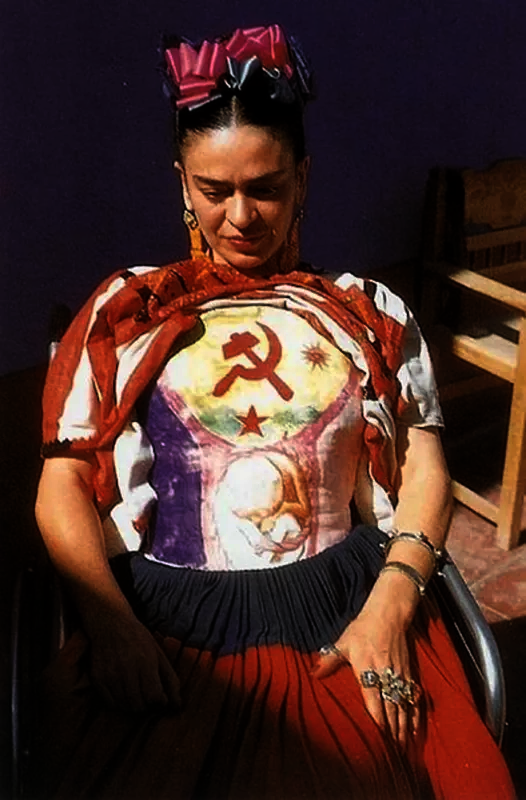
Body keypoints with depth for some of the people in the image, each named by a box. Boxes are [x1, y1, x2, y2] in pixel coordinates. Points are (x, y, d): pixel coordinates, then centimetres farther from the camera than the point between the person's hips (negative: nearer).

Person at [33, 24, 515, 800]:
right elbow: (62, 486, 6)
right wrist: (110, 622, -9)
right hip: (169, 618, 0)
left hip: (345, 610, 1)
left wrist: (390, 606, -8)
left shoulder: (369, 314, 13)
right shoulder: (127, 311, 11)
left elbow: (423, 469, 8)